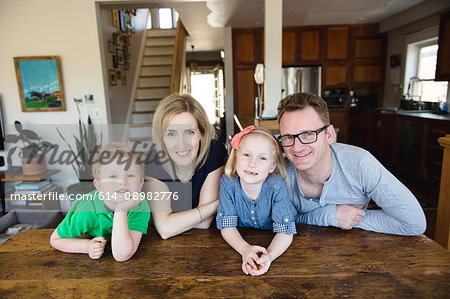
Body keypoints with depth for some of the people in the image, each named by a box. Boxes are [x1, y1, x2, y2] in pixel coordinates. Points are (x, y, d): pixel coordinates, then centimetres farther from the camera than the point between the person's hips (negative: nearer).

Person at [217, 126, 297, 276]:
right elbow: (226, 225, -13)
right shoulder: (228, 183, -18)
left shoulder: (277, 186, -21)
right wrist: (245, 249, -32)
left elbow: (285, 231, -21)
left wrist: (270, 255, -40)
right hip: (242, 240, 1)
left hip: (272, 242, -1)